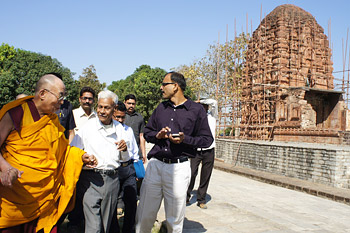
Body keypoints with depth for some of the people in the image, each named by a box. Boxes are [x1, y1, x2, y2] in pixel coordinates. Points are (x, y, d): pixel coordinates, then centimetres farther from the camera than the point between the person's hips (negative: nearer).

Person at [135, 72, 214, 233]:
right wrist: (157, 135, -1)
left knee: (175, 220, 7)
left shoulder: (196, 109, 1)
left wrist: (185, 139, -14)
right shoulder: (161, 108, 15)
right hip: (155, 165, 4)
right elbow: (147, 131, 21)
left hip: (179, 167, -3)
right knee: (144, 215, 8)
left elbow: (207, 139, 1)